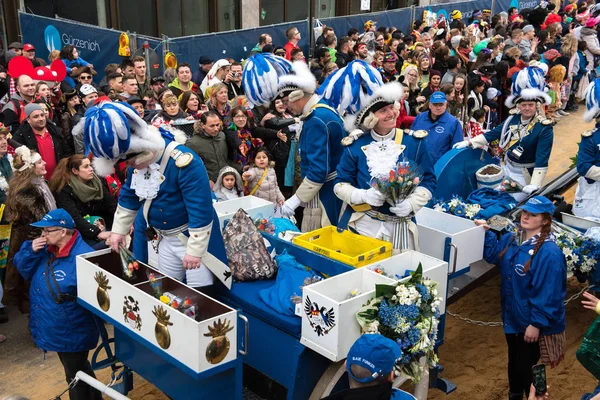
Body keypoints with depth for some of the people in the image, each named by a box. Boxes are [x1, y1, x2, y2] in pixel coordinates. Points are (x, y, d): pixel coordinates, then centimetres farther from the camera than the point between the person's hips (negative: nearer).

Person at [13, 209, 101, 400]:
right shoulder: (47, 248, -1)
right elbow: (24, 270, 4)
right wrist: (30, 251, -11)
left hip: (72, 332, -8)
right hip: (55, 328, 8)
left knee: (76, 376, 11)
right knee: (78, 370, 26)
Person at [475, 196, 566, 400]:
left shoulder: (550, 253, -26)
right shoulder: (512, 239, -1)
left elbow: (548, 294, -24)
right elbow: (493, 254, 18)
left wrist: (536, 324, -21)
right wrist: (486, 233, 1)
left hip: (533, 322, -8)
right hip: (512, 316, 8)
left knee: (525, 368, 5)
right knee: (513, 362, 24)